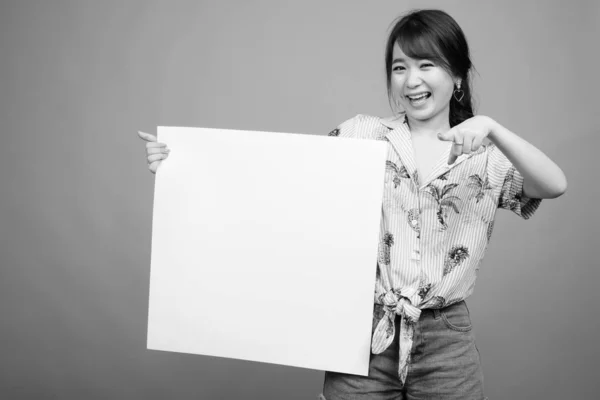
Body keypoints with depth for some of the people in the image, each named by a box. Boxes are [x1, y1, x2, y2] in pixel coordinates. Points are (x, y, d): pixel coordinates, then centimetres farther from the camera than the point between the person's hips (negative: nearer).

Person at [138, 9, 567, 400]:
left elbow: (555, 186, -12)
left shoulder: (484, 156, 2)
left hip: (445, 340, 1)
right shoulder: (362, 135, 2)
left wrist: (492, 129, -27)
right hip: (364, 332, 0)